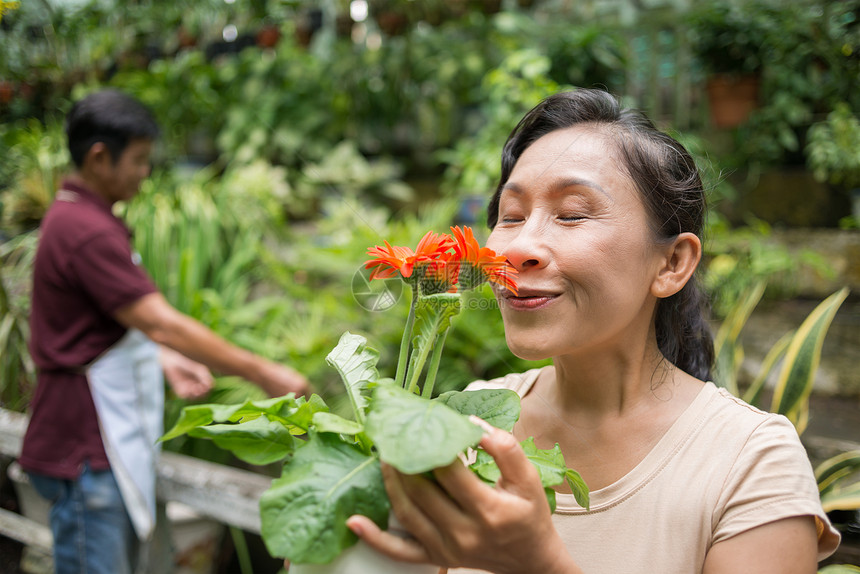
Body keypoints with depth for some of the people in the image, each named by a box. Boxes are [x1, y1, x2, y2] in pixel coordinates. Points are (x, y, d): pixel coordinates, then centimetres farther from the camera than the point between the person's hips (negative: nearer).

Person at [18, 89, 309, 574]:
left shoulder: (76, 217, 13)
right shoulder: (87, 231, -21)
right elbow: (161, 323, -25)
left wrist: (165, 360, 3)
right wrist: (261, 372, -21)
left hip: (110, 437, 10)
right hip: (86, 442, -10)